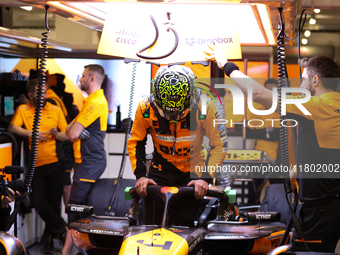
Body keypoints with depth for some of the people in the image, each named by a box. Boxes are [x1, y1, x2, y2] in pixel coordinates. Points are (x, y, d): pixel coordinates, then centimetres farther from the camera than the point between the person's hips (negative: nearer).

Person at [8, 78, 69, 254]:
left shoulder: (55, 110, 9)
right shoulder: (22, 110, 7)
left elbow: (67, 135, 9)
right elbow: (12, 127, -9)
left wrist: (57, 134, -13)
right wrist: (30, 133, -23)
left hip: (55, 163, 0)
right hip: (36, 165, 0)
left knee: (54, 203, 4)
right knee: (38, 202, -9)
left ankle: (51, 238, 17)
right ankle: (62, 231, 5)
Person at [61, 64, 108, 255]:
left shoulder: (96, 102, -15)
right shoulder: (93, 100, 19)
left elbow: (73, 134, -19)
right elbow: (69, 130, 19)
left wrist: (74, 131, 2)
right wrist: (75, 130, -3)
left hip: (89, 163, -10)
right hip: (89, 159, 10)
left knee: (75, 206, -11)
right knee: (80, 207, 12)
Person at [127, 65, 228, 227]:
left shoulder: (204, 107, -20)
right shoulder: (146, 107, -16)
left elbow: (219, 144, -11)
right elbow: (135, 142, -3)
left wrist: (205, 177, -19)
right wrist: (140, 175, -13)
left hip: (192, 170, -1)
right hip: (160, 169, 1)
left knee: (185, 223, -11)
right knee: (153, 224, -6)